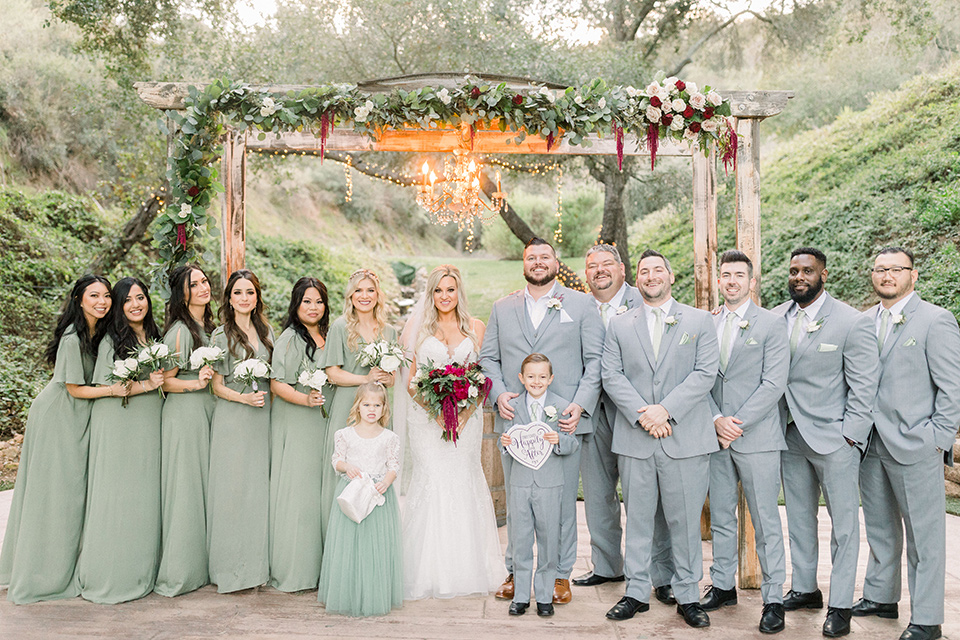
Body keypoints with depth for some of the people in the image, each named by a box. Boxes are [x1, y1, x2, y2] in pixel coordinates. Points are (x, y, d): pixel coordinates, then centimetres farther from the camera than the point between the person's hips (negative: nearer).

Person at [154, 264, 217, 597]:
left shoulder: (210, 328, 14)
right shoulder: (179, 331, -11)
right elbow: (164, 381, -12)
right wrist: (196, 383, -24)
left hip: (209, 410, 8)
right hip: (184, 412, -8)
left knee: (206, 486, 11)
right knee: (185, 489, -5)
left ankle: (201, 566, 22)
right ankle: (178, 573, 5)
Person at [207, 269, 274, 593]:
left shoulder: (266, 331, 11)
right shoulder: (222, 335, -3)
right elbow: (217, 385, -3)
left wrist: (267, 399, 4)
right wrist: (244, 398, -17)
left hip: (262, 418, 5)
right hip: (232, 420, -4)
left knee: (259, 487, 8)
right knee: (232, 488, -2)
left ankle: (256, 564, 18)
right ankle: (229, 566, 9)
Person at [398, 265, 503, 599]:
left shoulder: (476, 327, 8)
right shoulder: (417, 326, 6)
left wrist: (467, 409, -9)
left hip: (466, 417, 1)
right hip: (426, 417, -1)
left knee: (464, 482, 1)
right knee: (429, 482, -5)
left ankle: (467, 570, 14)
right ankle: (429, 574, 4)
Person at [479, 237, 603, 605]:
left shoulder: (581, 304, 6)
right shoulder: (502, 308, 13)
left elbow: (595, 360, 1)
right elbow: (488, 357, 12)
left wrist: (580, 405, -11)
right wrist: (498, 393, -6)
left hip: (564, 421, -2)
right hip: (513, 419, 2)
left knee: (563, 501, 5)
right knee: (516, 502, 10)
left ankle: (561, 574, 20)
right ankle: (515, 572, 24)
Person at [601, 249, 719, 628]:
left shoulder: (700, 321, 7)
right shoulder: (619, 326, 11)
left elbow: (705, 373, -3)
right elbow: (612, 376, 2)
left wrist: (665, 410, -13)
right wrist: (642, 414, -12)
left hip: (686, 438, -1)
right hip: (633, 439, 2)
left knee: (685, 521, 5)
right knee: (637, 519, 10)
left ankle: (687, 596, 20)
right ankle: (636, 592, 22)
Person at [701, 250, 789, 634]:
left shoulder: (771, 324, -1)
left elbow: (773, 384, -8)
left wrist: (737, 423, -13)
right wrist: (716, 420, -7)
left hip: (757, 437, -4)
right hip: (715, 436, 4)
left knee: (765, 521, 2)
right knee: (720, 517, 13)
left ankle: (773, 598, 13)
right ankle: (723, 586, 26)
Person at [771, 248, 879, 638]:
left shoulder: (852, 322, -7)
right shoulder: (774, 319, 5)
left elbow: (864, 385, -7)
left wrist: (849, 434, -11)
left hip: (833, 438, -4)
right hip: (790, 436, 5)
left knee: (844, 524, 3)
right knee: (799, 518, 16)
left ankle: (840, 605, 15)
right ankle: (804, 589, 30)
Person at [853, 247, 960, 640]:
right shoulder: (865, 321, 10)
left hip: (914, 446, -6)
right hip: (871, 445, 6)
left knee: (924, 535, 3)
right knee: (879, 529, 17)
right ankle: (881, 597, 31)